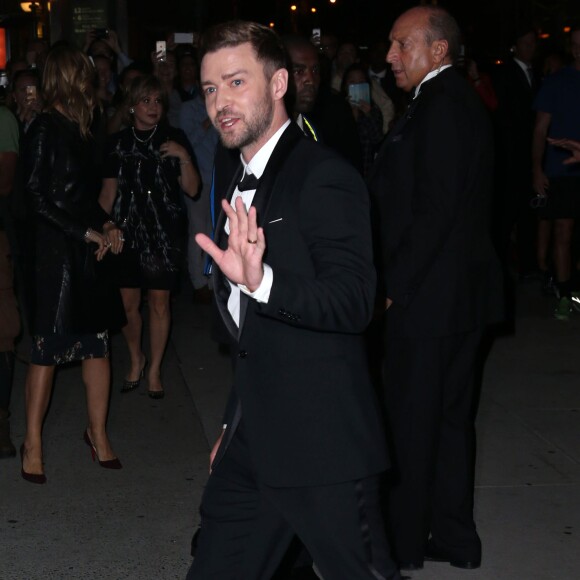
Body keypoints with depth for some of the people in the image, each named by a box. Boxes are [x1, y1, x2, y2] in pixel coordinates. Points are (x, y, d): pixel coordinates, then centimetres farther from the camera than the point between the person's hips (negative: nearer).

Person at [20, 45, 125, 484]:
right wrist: (87, 232, -13)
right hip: (57, 253, -7)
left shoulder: (78, 130, 12)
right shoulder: (45, 130, -10)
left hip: (89, 251, 7)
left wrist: (104, 223, 4)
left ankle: (98, 431, 20)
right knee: (48, 348, -1)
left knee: (97, 342, 8)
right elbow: (38, 196, -14)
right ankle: (33, 442, 11)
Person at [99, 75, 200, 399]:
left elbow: (192, 189, 1)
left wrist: (184, 158, -14)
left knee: (159, 301, 2)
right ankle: (136, 359, 28)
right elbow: (109, 190, 7)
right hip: (127, 230, 1)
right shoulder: (118, 143, 6)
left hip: (164, 232, -1)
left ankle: (155, 369, 18)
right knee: (128, 302, 2)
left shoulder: (174, 139, 2)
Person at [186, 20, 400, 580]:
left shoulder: (323, 177, -13)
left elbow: (352, 303, -25)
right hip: (253, 439, 9)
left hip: (321, 444, -8)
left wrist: (261, 281, -40)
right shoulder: (239, 184, 16)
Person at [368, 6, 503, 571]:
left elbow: (434, 210, -23)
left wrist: (395, 286, -16)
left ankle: (404, 544, 16)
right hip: (463, 291, 10)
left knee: (410, 419, 3)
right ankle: (454, 536, 27)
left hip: (427, 297, -10)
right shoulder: (462, 100, 12)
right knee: (449, 415, 16)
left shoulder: (439, 106, -18)